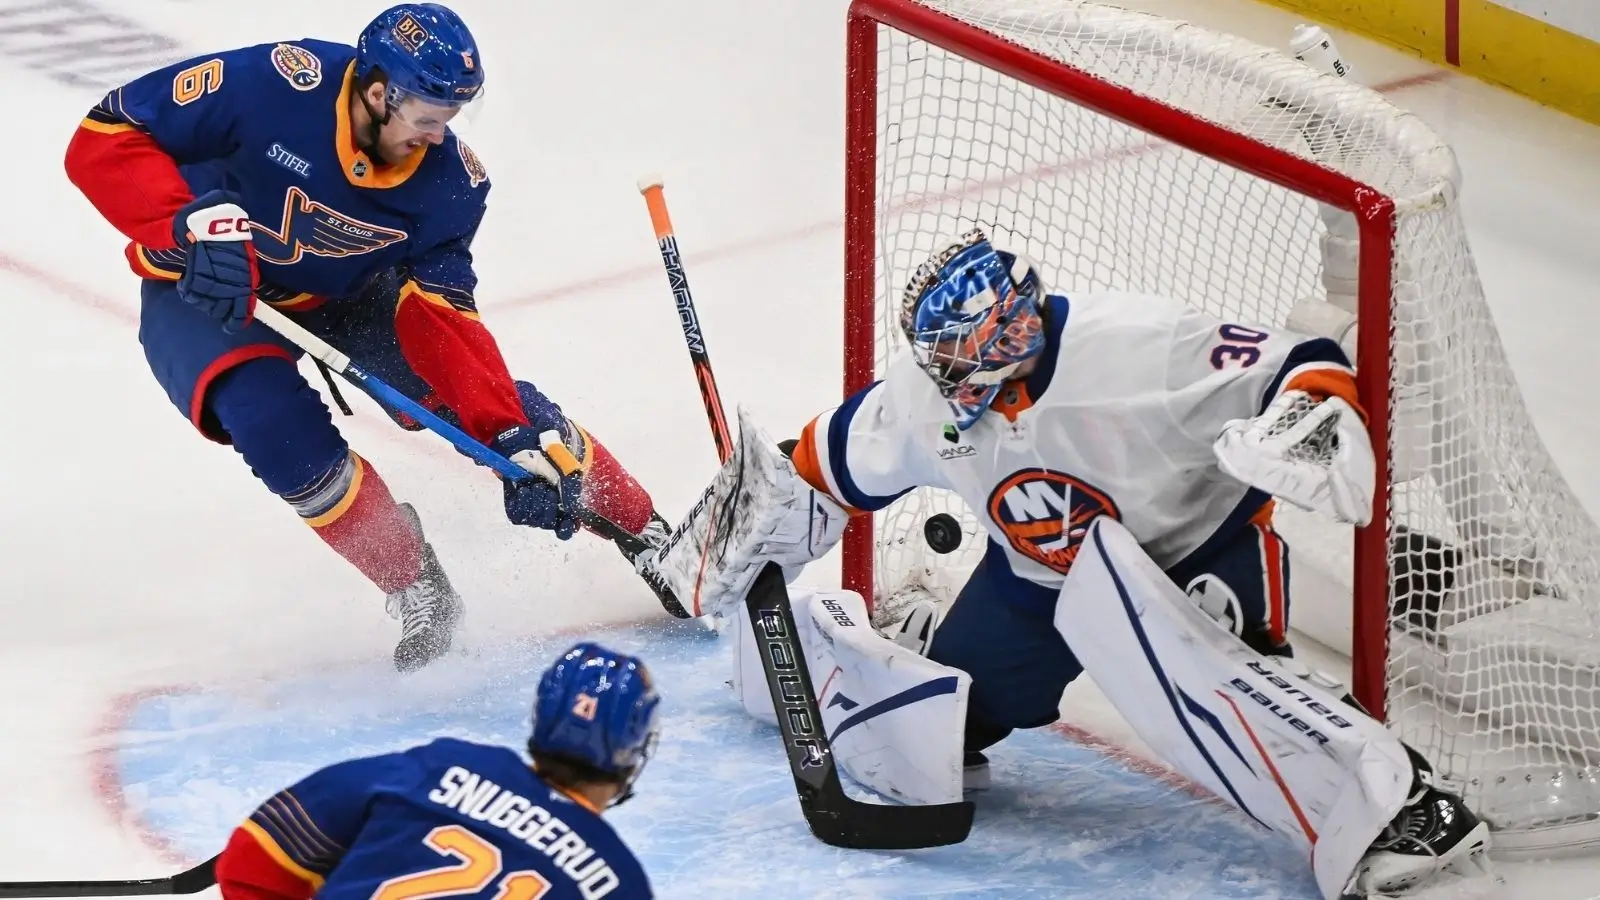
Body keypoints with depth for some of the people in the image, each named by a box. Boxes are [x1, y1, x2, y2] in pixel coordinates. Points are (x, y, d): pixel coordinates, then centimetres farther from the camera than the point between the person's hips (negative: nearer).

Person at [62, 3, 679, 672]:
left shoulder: (448, 181, -19)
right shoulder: (270, 86, -33)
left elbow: (441, 318, -19)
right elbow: (103, 138, -28)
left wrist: (515, 440, -30)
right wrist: (195, 222, -42)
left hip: (345, 302, 3)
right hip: (203, 293, -3)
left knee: (506, 407, -8)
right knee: (279, 422, -32)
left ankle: (650, 542, 12)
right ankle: (415, 589, -11)